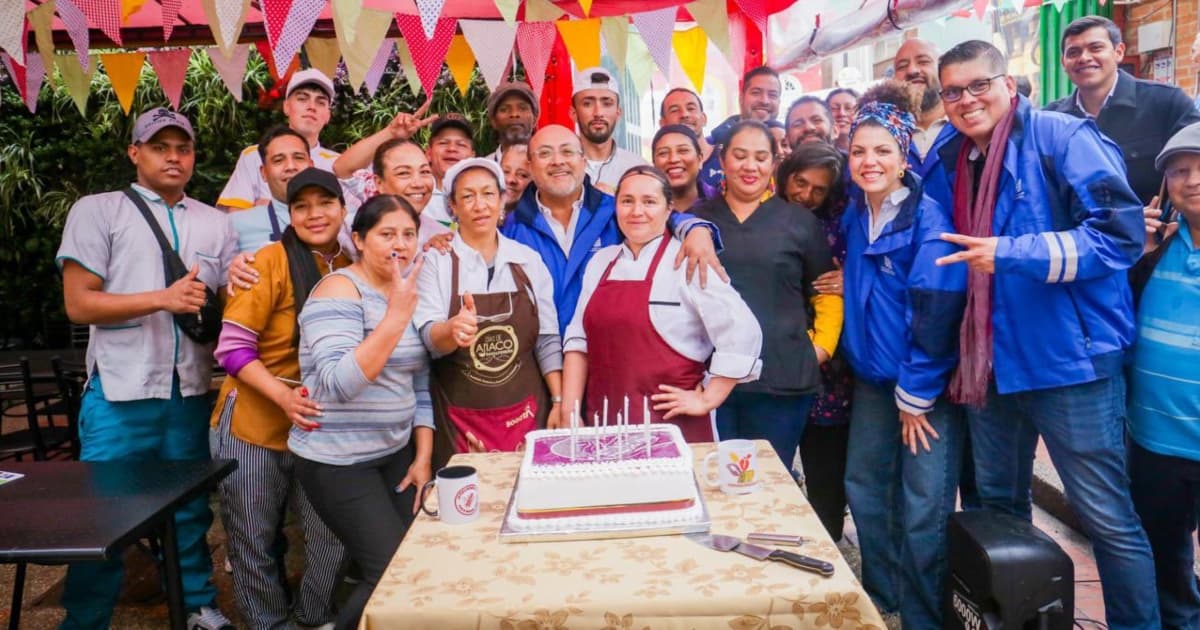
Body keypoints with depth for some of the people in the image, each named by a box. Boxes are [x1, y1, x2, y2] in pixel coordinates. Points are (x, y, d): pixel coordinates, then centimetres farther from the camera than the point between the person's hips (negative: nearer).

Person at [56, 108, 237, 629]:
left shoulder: (217, 222, 12)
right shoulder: (96, 210, 2)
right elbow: (79, 304, -6)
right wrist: (164, 298, -15)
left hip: (192, 391, 3)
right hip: (120, 392, -3)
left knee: (191, 510, 14)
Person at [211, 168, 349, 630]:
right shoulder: (270, 260, -11)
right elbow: (232, 349, -15)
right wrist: (283, 396, -28)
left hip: (321, 429, 4)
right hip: (253, 423, -4)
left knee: (333, 539, 4)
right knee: (254, 544, 9)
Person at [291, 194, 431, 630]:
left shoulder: (408, 292, 7)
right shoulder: (340, 290, -15)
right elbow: (339, 383, -28)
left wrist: (423, 456, 4)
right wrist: (397, 315, -31)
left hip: (397, 452, 7)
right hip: (337, 461, -7)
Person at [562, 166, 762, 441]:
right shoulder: (600, 262, 9)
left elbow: (741, 334, -14)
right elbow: (579, 340, 8)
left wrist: (707, 400, -10)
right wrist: (569, 414, 1)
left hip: (672, 425, -5)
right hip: (604, 423, 5)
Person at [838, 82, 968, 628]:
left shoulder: (929, 221, -15)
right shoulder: (853, 217, 5)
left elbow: (935, 314, -17)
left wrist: (915, 394, -14)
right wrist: (853, 354, 9)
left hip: (928, 384, -6)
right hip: (871, 378, 7)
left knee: (922, 513, -2)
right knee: (864, 489, 14)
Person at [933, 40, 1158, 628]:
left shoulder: (1062, 137, -9)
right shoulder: (953, 160, 10)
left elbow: (1120, 232, -17)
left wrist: (1010, 254, -22)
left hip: (1069, 358, -6)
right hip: (990, 362, 7)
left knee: (1107, 518, 3)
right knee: (996, 507, 18)